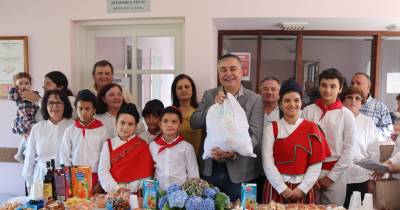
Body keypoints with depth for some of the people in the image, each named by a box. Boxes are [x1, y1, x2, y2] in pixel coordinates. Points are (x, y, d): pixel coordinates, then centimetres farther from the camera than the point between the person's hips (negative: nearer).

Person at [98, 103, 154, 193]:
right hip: (112, 192, 2)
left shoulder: (142, 145, 3)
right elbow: (103, 171, 1)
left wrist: (131, 189, -10)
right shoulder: (108, 144, 8)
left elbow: (145, 173, -1)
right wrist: (116, 189, -10)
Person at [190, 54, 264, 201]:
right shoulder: (209, 95, 5)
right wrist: (214, 106, -16)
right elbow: (193, 124, -2)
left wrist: (234, 153, -26)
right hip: (209, 169, 2)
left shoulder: (255, 99, -4)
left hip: (239, 171, -2)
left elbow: (255, 135, -10)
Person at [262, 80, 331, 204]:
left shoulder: (311, 128, 1)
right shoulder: (271, 128, -2)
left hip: (303, 189, 1)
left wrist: (302, 188, -10)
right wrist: (283, 188, -13)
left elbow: (316, 165, -3)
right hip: (277, 187, -1)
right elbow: (268, 162, -8)